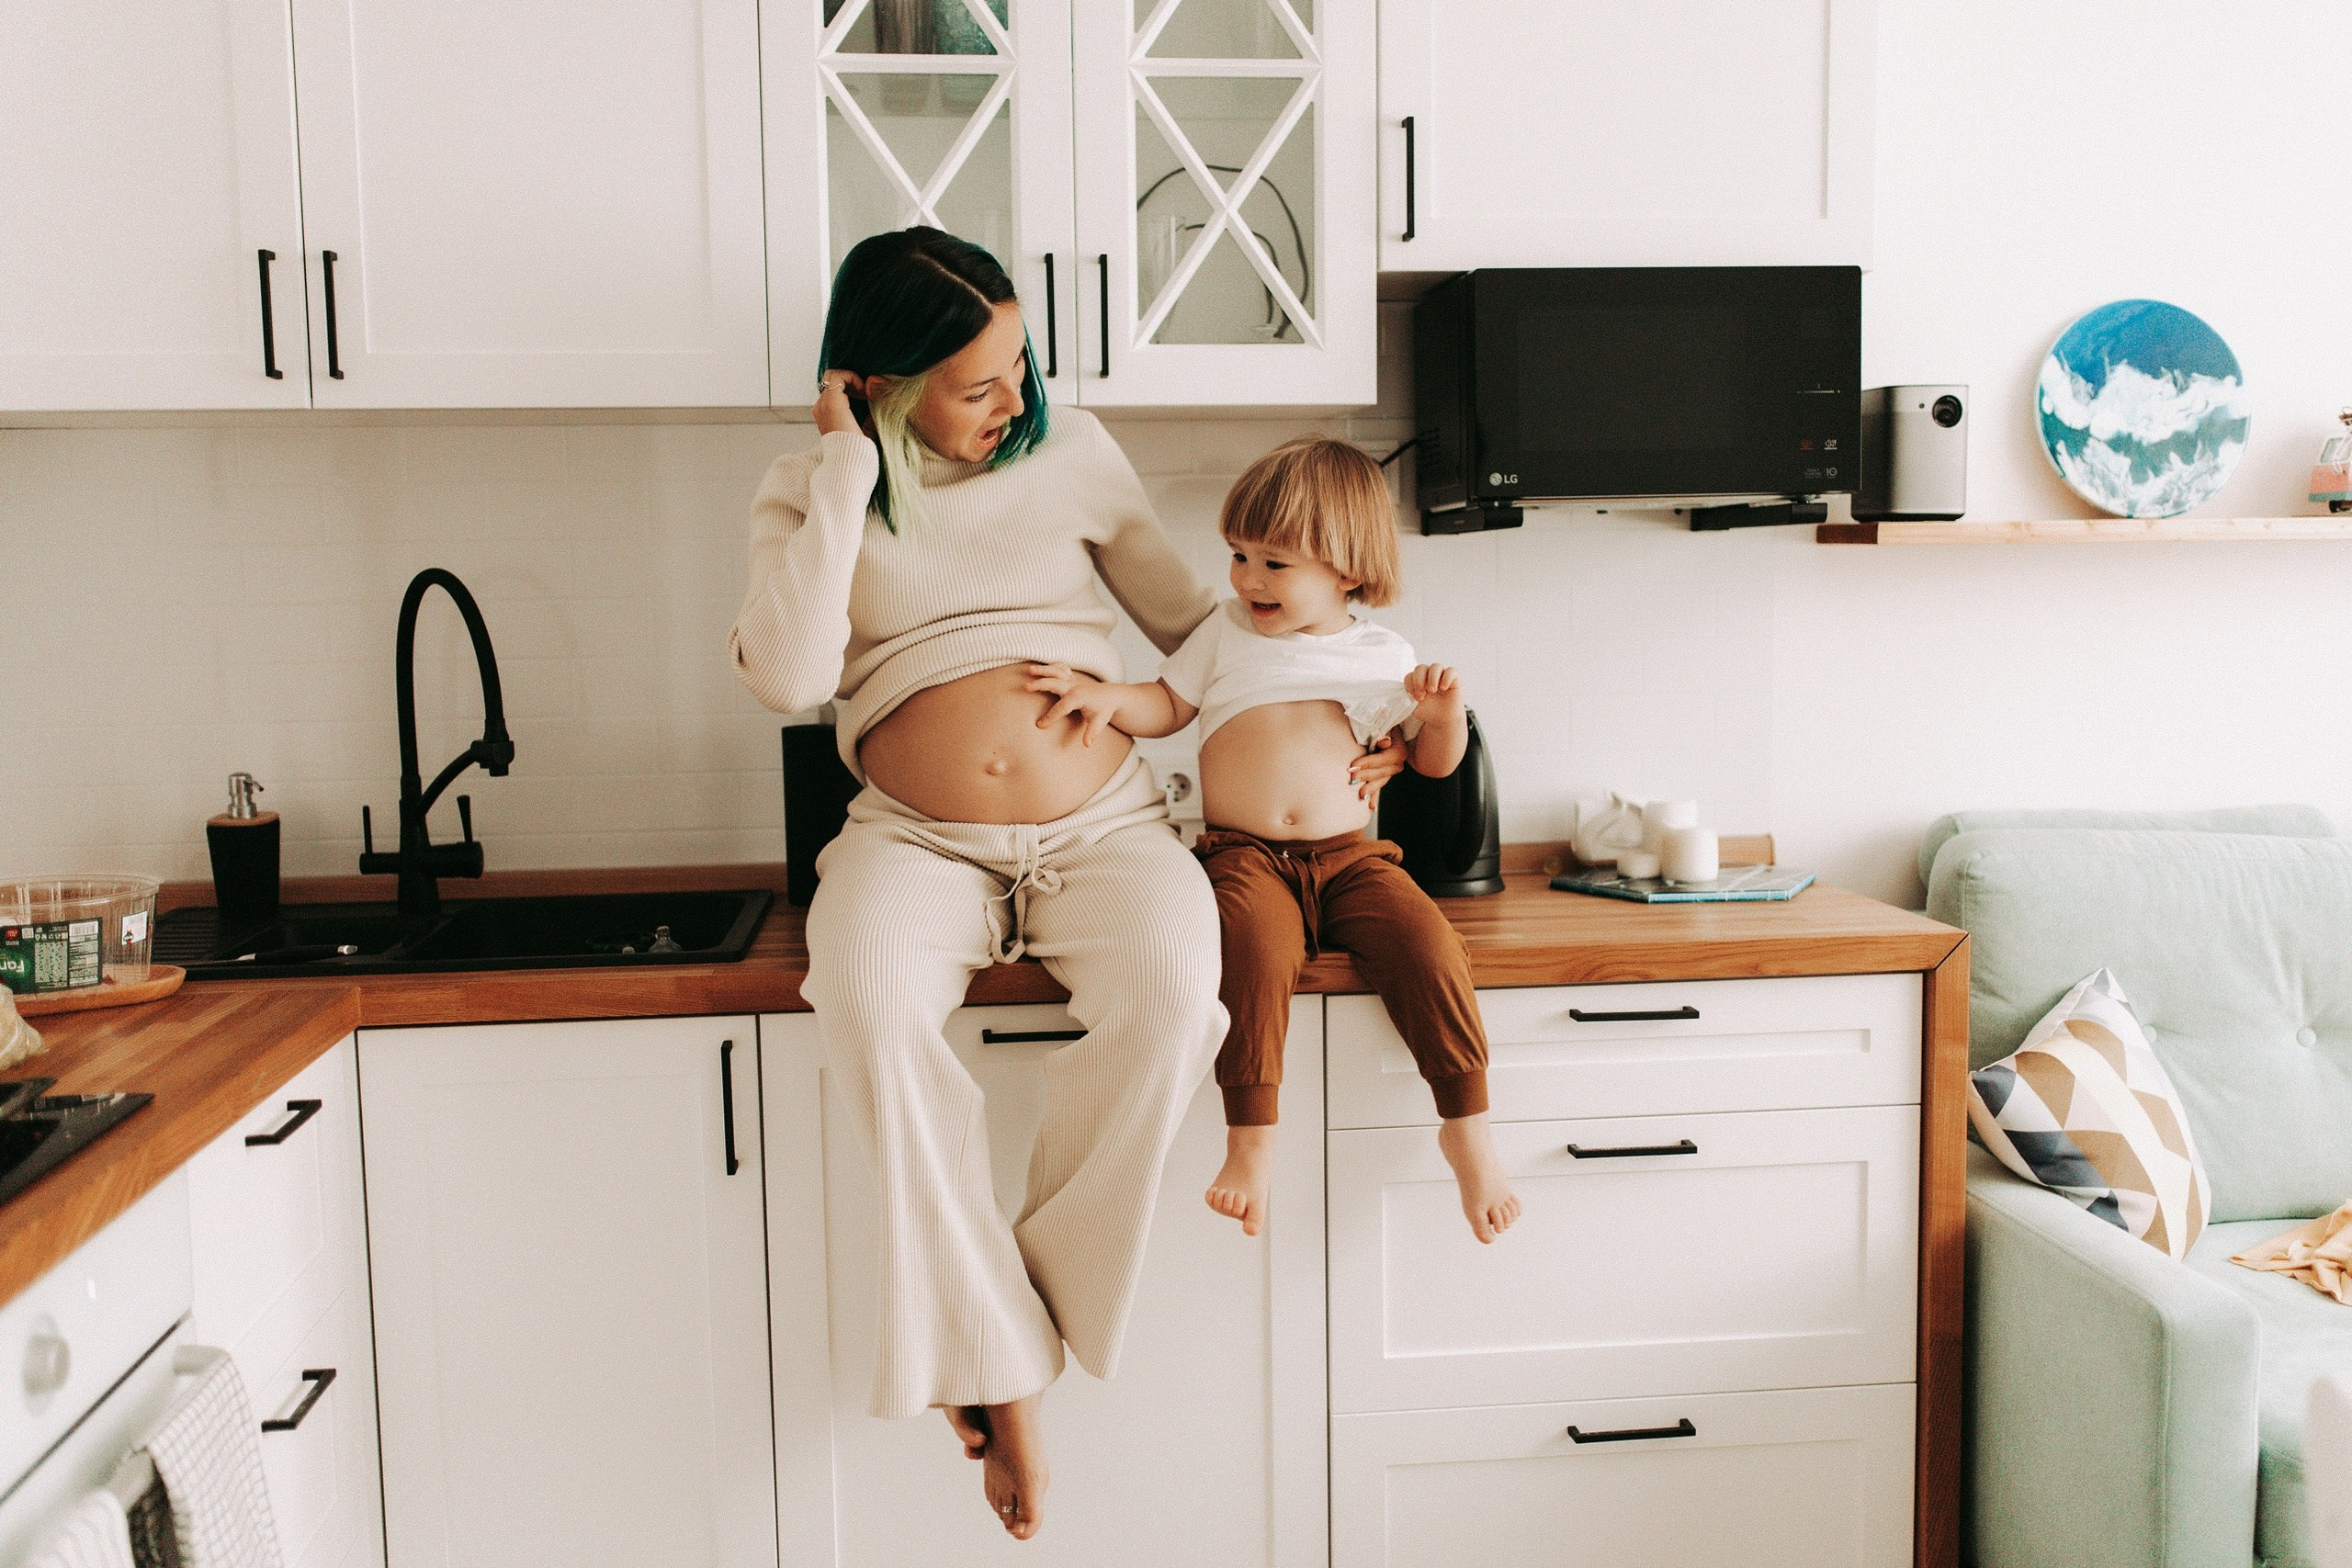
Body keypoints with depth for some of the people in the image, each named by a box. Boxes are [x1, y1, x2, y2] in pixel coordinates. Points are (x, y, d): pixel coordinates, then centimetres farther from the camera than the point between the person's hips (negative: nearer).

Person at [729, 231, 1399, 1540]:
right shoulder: (809, 494, 8)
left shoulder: (1070, 451, 12)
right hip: (918, 841, -1)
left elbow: (1194, 618, 17)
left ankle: (1027, 1307, -13)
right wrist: (850, 471, -8)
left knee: (1173, 988, -32)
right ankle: (996, 1363, -19)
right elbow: (789, 677, -10)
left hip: (1104, 827, 1)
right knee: (868, 998, -34)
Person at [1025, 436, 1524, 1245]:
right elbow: (1166, 707, 15)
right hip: (1245, 855, -1)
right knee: (1256, 949, -34)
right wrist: (1109, 696, -4)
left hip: (1351, 857, 1)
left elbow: (1437, 760, 17)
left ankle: (1467, 1125, -11)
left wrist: (1445, 711, -3)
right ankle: (1250, 1136, -23)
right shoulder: (1226, 633, 14)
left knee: (1429, 946, -25)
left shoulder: (1382, 654, 11)